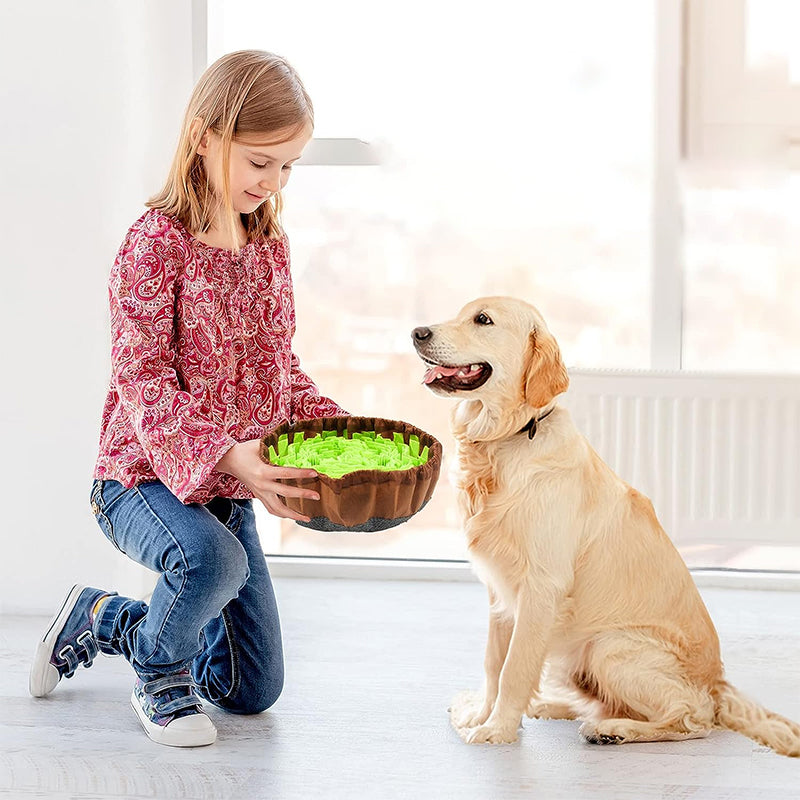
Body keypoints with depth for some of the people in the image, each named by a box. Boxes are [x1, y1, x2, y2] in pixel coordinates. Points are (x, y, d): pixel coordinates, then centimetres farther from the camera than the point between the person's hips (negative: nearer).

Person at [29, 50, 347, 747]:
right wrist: (224, 455, -39)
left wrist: (335, 428, -7)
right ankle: (159, 677, -5)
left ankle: (102, 618, 35)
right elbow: (145, 383, -24)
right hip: (144, 478, -7)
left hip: (232, 489, 7)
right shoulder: (156, 244, -17)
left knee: (255, 691, 10)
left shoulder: (269, 248, 5)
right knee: (213, 559, -41)